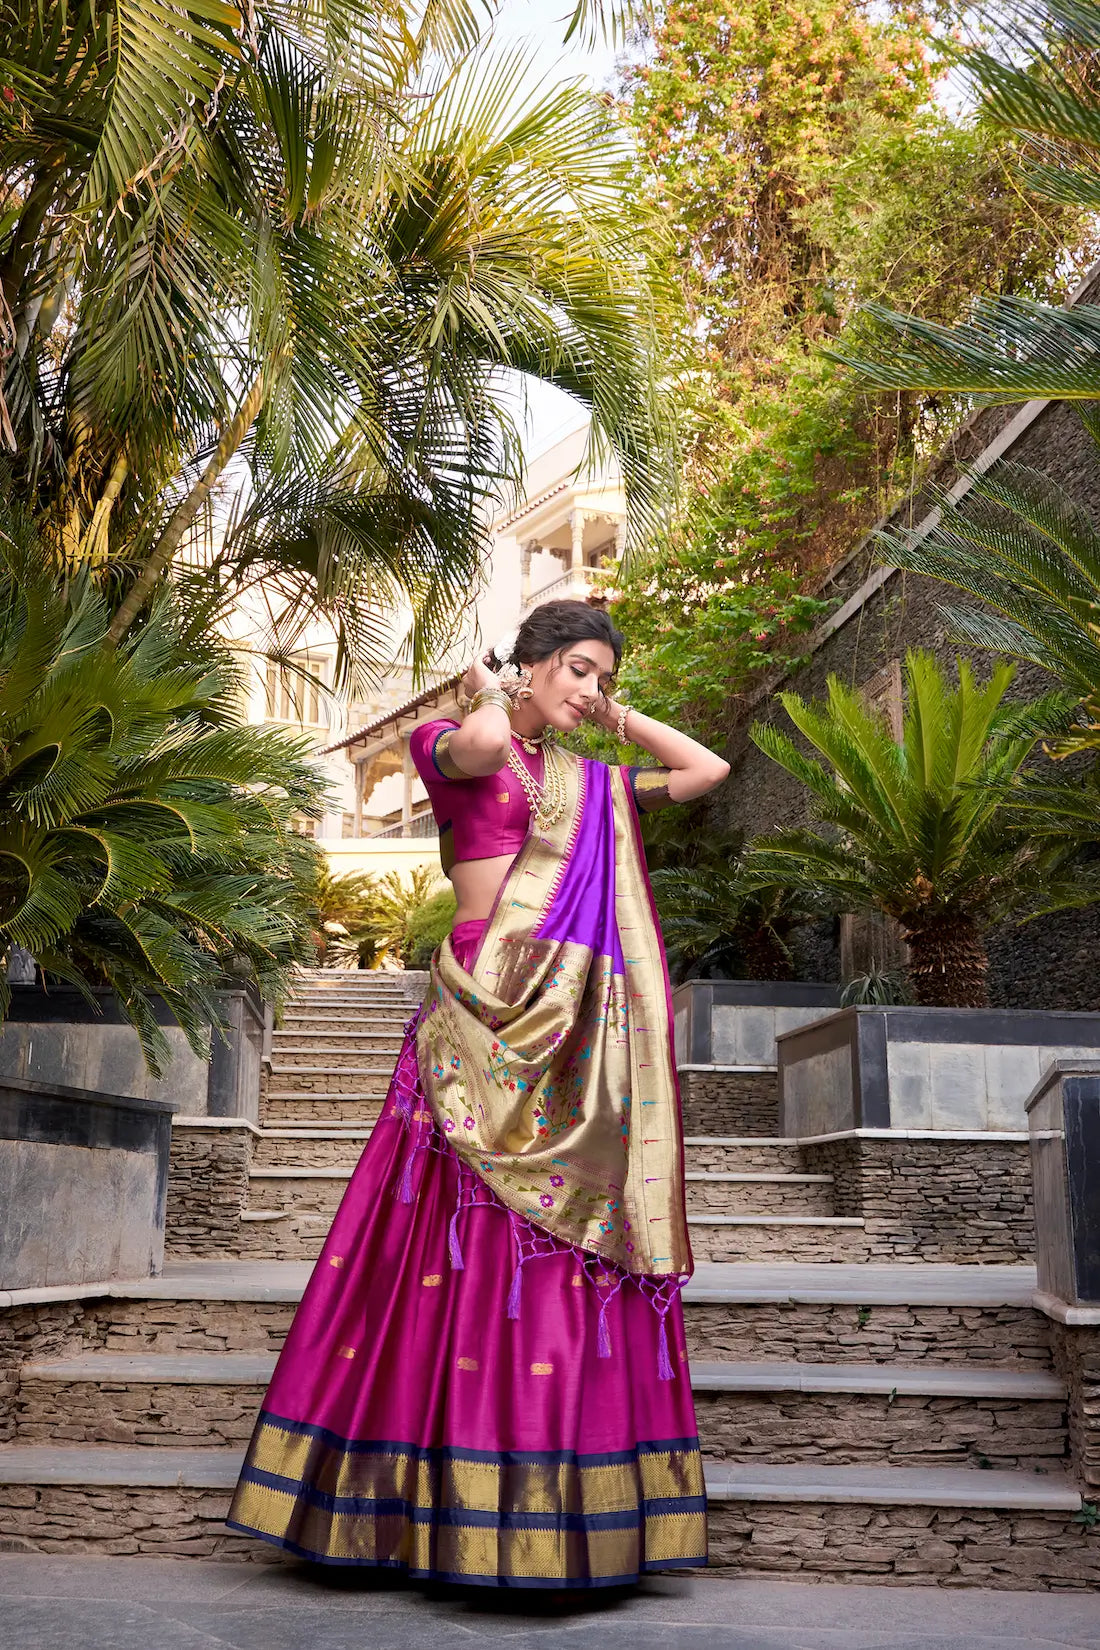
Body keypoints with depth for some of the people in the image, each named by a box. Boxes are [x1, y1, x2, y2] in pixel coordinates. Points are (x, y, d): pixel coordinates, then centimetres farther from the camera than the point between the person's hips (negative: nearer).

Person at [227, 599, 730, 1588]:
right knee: (476, 1246, -5)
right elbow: (482, 746, -18)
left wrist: (613, 714, 22)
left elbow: (708, 770, 24)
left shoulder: (595, 785, 21)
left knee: (572, 1251, 4)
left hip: (580, 1038, 5)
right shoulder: (455, 750, 6)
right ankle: (471, 1498, 5)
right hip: (488, 1014, -5)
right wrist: (493, 695, 3)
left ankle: (566, 1519, 11)